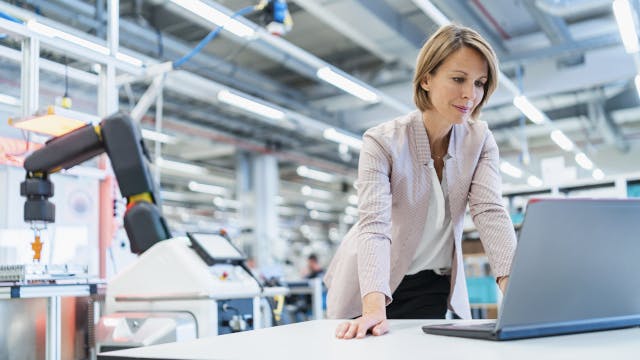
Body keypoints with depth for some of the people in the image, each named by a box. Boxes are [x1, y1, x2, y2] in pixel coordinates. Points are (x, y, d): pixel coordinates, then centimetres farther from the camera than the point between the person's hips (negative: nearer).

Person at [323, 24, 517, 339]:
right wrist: (374, 307, -46)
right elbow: (374, 225, -31)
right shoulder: (381, 142, -20)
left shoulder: (480, 140, -7)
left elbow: (490, 213, -19)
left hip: (434, 288, 3)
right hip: (374, 289, -2)